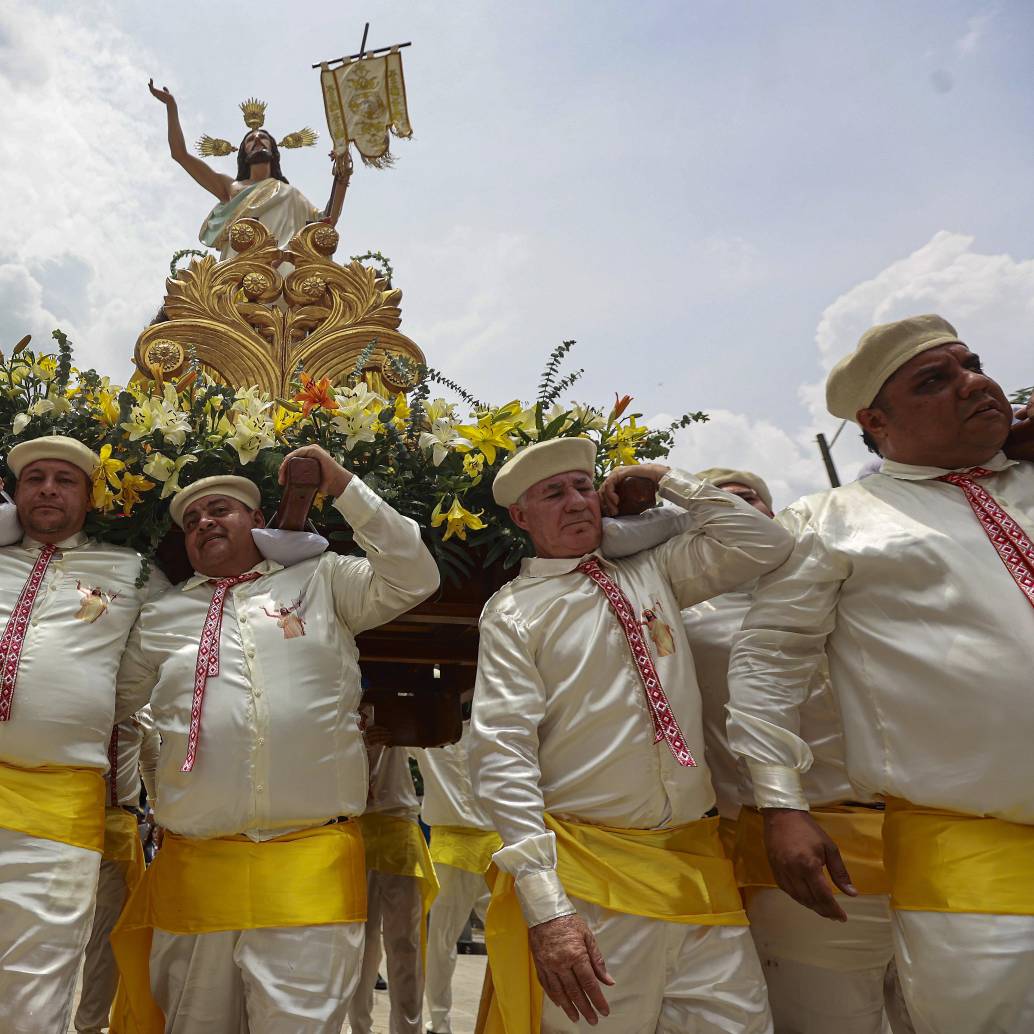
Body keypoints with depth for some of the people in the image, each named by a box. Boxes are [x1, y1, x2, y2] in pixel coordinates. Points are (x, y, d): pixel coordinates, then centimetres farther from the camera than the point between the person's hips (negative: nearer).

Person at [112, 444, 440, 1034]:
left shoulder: (323, 581, 7)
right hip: (193, 869, 3)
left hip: (312, 871, -3)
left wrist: (344, 488, -4)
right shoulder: (162, 617, 15)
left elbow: (413, 581, -3)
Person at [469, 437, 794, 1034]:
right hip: (587, 878, -4)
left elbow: (767, 545, 14)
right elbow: (502, 755, -10)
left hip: (699, 867, 4)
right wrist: (546, 909, -19)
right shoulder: (513, 611, -1)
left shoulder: (651, 573, 14)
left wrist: (667, 480, 12)